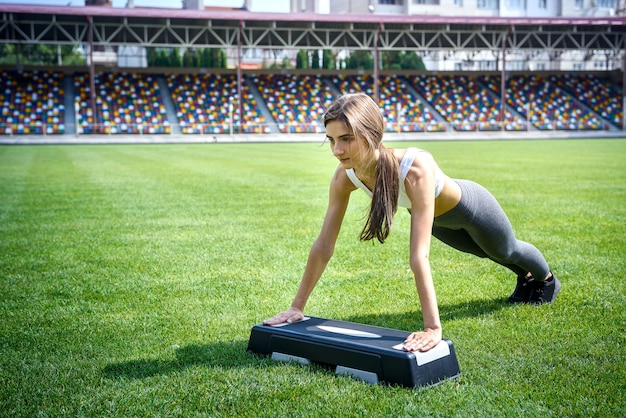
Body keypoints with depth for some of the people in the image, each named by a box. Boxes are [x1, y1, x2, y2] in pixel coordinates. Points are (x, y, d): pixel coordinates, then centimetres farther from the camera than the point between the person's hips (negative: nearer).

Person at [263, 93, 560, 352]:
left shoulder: (415, 168, -49)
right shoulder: (344, 177, -32)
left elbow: (419, 256, -53)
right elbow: (323, 246, -26)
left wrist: (433, 328, -53)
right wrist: (297, 307, -23)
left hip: (469, 206, -5)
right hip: (439, 220, 5)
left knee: (504, 251, 29)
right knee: (485, 253, 35)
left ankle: (547, 279, 65)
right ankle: (526, 277, 70)